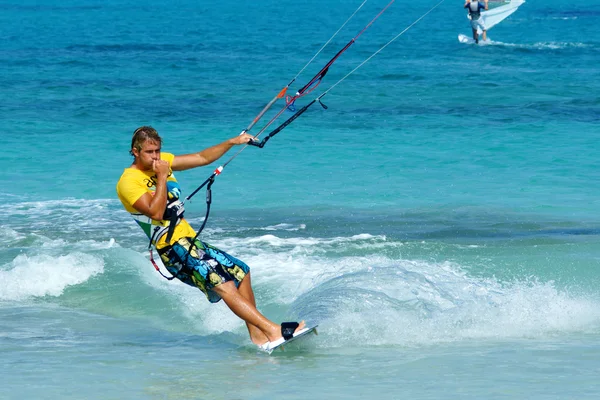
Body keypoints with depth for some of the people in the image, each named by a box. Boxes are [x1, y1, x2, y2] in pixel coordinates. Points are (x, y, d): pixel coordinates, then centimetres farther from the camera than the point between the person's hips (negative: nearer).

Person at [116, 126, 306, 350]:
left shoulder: (162, 161, 10)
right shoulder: (128, 182, -13)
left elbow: (202, 158, 14)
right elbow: (156, 213, -25)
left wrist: (232, 142, 5)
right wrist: (161, 178, -21)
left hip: (191, 241, 9)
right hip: (172, 249, -9)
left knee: (241, 272, 8)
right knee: (222, 283, -21)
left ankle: (257, 336, 7)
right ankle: (273, 330, -28)